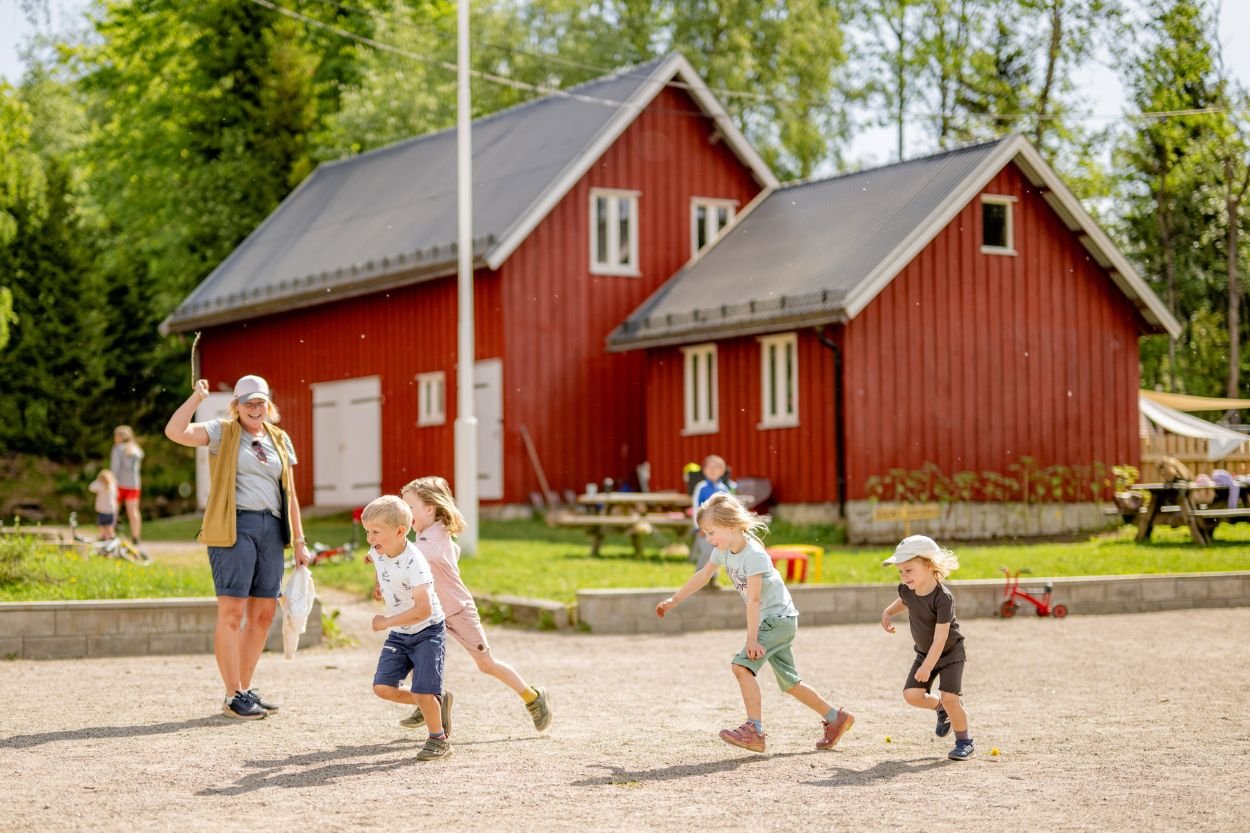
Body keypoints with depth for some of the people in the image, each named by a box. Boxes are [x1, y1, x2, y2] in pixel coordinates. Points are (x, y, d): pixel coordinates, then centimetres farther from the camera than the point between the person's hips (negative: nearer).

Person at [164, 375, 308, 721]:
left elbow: (290, 495, 18)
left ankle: (246, 688, 17)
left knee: (263, 613, 7)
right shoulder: (223, 432, 4)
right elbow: (175, 431, -12)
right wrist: (197, 396, -14)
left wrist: (299, 541, 15)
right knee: (232, 611, -8)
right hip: (234, 527, -6)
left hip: (271, 529, 6)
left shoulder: (280, 440, 18)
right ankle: (233, 696, -5)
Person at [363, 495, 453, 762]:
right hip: (399, 634, 8)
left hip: (427, 631, -8)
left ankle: (439, 739, 13)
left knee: (422, 692, -12)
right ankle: (437, 701, 19)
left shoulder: (414, 564, -30)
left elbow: (423, 609, -36)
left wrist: (387, 622, -29)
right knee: (382, 687, -3)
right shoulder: (377, 553, -6)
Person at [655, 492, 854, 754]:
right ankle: (836, 718, 26)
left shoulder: (753, 555, -24)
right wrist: (674, 600, 20)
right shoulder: (724, 550, 2)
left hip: (780, 618, -9)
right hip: (771, 622, 9)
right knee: (789, 682, 13)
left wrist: (751, 639, -29)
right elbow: (704, 575, 16)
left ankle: (754, 730, -22)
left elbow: (754, 599, -27)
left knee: (742, 665, -22)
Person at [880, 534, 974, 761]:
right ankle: (941, 709, 22)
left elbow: (940, 638, -30)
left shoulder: (943, 598, -31)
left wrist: (927, 667, -28)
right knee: (911, 694, -9)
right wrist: (888, 613, 1)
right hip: (924, 653, 6)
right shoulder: (906, 589, -11)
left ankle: (964, 741, 6)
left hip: (950, 652, -6)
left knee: (950, 697, -17)